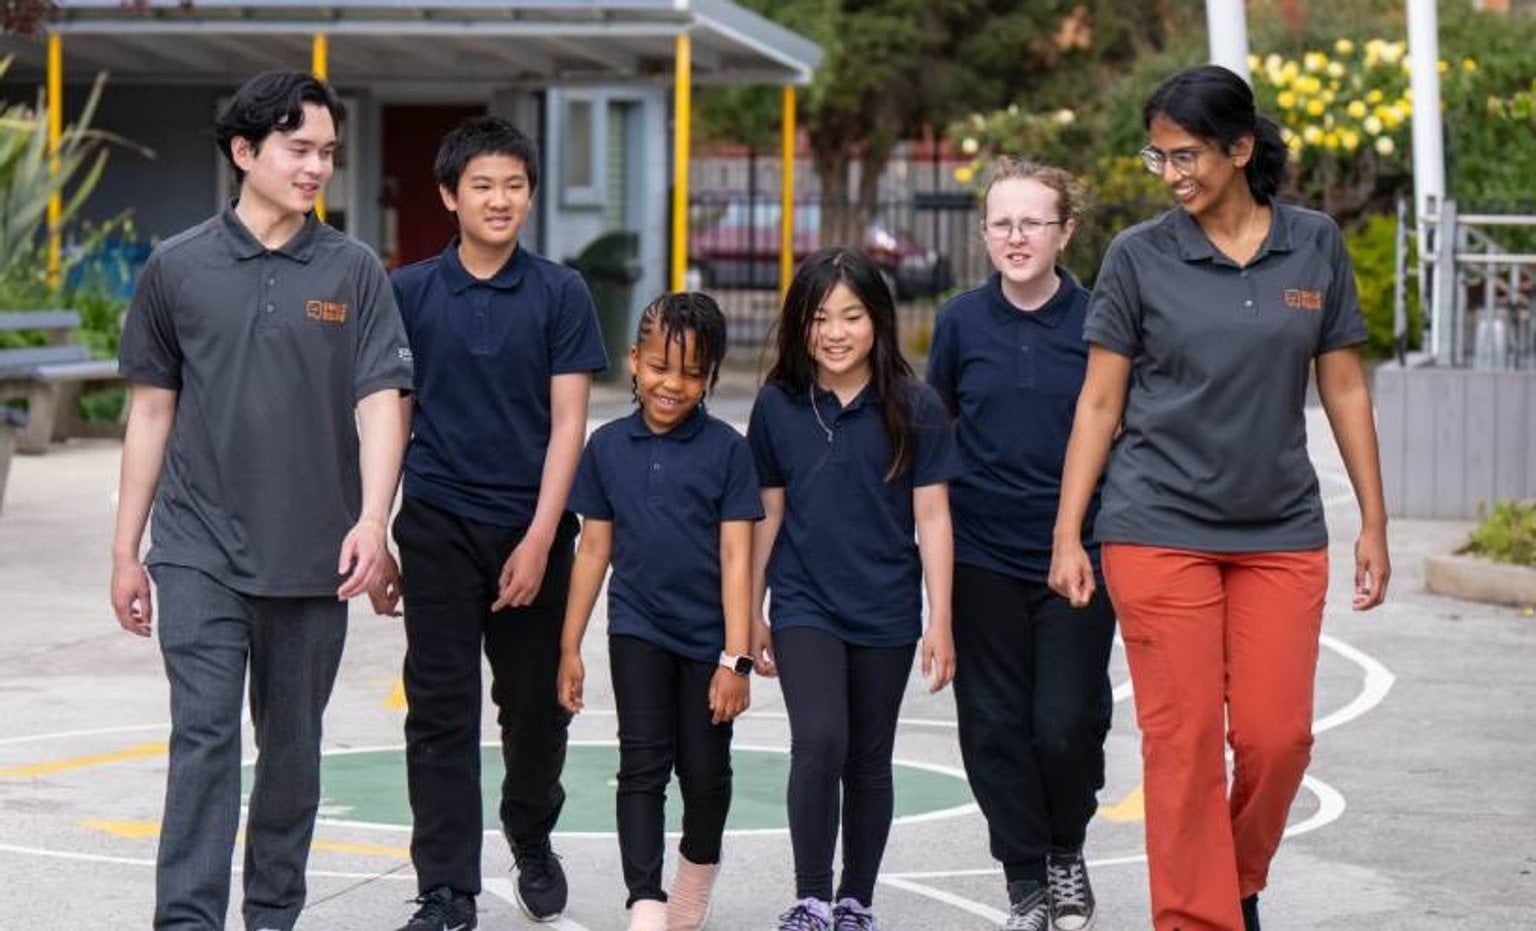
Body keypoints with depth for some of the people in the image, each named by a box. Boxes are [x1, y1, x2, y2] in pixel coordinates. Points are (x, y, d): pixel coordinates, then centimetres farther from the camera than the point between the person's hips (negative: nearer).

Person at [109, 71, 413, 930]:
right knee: (204, 736, -10)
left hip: (313, 558, 1)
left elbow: (380, 402, -3)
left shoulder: (354, 271, 3)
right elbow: (152, 410, 9)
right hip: (200, 552, -1)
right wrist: (127, 550, 8)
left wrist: (372, 520, -19)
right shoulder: (178, 268, 3)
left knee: (293, 747, 11)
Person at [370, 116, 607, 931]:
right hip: (438, 527, 0)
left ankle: (531, 842, 36)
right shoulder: (408, 293, 2)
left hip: (532, 531, 0)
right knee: (441, 713, -2)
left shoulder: (560, 294, 0)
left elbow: (567, 422, -3)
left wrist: (539, 541, -11)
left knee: (536, 704, 12)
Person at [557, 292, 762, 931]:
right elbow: (594, 549, 7)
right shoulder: (609, 446, 2)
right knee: (643, 764, -9)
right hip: (638, 630, 1)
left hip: (708, 637, -1)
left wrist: (736, 658, -13)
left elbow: (736, 557, -8)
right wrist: (570, 646, 7)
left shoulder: (726, 450, -6)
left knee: (704, 771, 10)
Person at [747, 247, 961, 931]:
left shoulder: (914, 409, -4)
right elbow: (768, 515, 8)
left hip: (886, 613, 0)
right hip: (805, 606, 0)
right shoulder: (778, 406, 1)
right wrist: (753, 614, 11)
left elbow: (932, 520, -2)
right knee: (818, 742, -17)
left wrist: (940, 624, -4)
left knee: (869, 761, 9)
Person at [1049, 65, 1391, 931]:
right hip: (1160, 530, -2)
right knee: (1183, 741, -3)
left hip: (1282, 532, 2)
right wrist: (1067, 536, -3)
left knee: (1278, 736, 0)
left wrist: (1375, 524, 6)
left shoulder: (1315, 245, 3)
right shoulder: (1139, 256, -2)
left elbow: (1345, 389, 7)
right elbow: (1100, 402, 1)